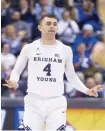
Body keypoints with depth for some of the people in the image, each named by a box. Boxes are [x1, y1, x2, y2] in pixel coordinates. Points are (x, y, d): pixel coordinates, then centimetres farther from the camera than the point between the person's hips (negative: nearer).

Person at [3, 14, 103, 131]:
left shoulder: (66, 50, 6)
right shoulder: (29, 48, 2)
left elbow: (71, 76, 16)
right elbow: (16, 71, 10)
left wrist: (86, 90, 3)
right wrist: (13, 82, -13)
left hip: (57, 103, 1)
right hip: (34, 102, -1)